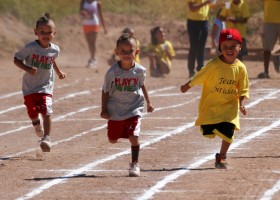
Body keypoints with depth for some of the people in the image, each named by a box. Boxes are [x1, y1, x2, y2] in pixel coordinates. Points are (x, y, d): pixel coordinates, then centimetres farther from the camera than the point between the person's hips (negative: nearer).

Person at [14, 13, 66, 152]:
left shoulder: (55, 50, -1)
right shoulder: (30, 48, -15)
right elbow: (16, 59, -9)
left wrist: (58, 72, 17)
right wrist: (27, 69, -23)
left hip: (46, 86, 1)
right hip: (29, 87, -1)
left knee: (46, 112, -14)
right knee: (32, 112, 3)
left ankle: (46, 138, -5)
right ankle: (36, 123, 40)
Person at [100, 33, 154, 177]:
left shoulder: (140, 70, -8)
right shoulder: (112, 72, -15)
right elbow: (105, 91, -5)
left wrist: (148, 102, 17)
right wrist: (104, 109, -8)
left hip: (134, 109, 0)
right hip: (115, 110, 0)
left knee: (133, 136, -16)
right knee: (112, 139, 11)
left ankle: (134, 164, 2)